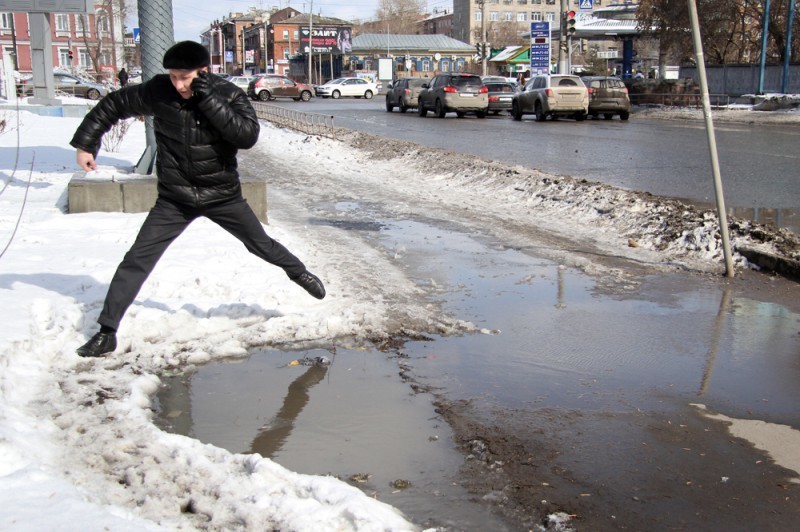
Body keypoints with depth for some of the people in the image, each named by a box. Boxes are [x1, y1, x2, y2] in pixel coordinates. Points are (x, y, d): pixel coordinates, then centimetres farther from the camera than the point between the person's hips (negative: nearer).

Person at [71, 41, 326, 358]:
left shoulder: (229, 95, -13)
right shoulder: (158, 91, -10)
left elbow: (248, 135, -28)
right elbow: (113, 105, 4)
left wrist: (209, 100, -32)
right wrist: (86, 142, 0)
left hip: (223, 194, 0)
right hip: (174, 199, 1)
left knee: (261, 245, 14)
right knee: (137, 259, -7)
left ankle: (299, 272, 45)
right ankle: (107, 332, 0)